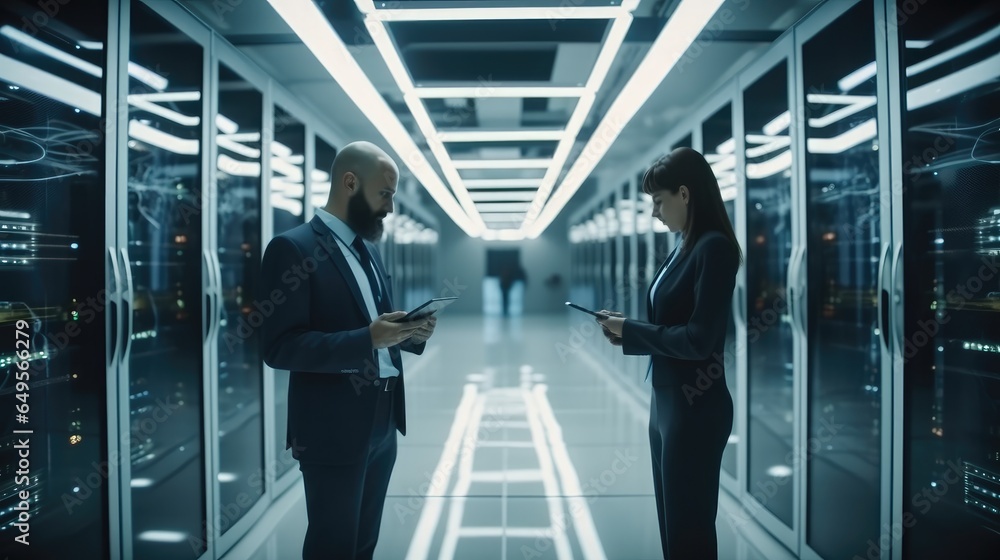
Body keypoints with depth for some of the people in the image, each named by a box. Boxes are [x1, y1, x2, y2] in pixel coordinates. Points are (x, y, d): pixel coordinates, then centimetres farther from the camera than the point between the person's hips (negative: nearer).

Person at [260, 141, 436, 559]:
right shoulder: (292, 248, -14)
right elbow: (280, 348, -20)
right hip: (333, 427, -8)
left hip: (382, 422, 8)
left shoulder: (368, 249, 12)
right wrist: (368, 338, -28)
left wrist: (410, 334, -3)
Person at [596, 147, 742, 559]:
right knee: (672, 523, 18)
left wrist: (631, 330, -11)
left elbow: (698, 339, -22)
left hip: (696, 408, -9)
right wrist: (627, 332, -2)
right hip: (667, 402, 9)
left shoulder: (714, 247, -16)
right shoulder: (684, 248, 9)